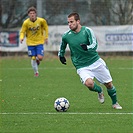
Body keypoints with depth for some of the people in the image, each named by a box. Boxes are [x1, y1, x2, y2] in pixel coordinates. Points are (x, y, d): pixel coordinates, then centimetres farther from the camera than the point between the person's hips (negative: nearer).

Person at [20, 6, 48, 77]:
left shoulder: (41, 21, -11)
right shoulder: (26, 23, -13)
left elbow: (45, 27, 8)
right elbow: (22, 32, -5)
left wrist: (46, 37, 9)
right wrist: (21, 38, -26)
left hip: (39, 42, 0)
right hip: (30, 43, 0)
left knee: (40, 57, -11)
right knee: (33, 58, -2)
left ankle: (37, 60, 27)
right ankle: (36, 72, 18)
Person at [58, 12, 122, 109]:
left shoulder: (87, 31, -11)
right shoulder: (66, 36, -2)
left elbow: (94, 45, -20)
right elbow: (62, 45, 21)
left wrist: (87, 47, -39)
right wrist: (61, 55, 25)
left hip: (96, 62, 0)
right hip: (82, 67, 0)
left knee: (109, 84, 5)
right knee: (89, 83, -28)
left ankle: (115, 103, 32)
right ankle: (99, 91, 7)